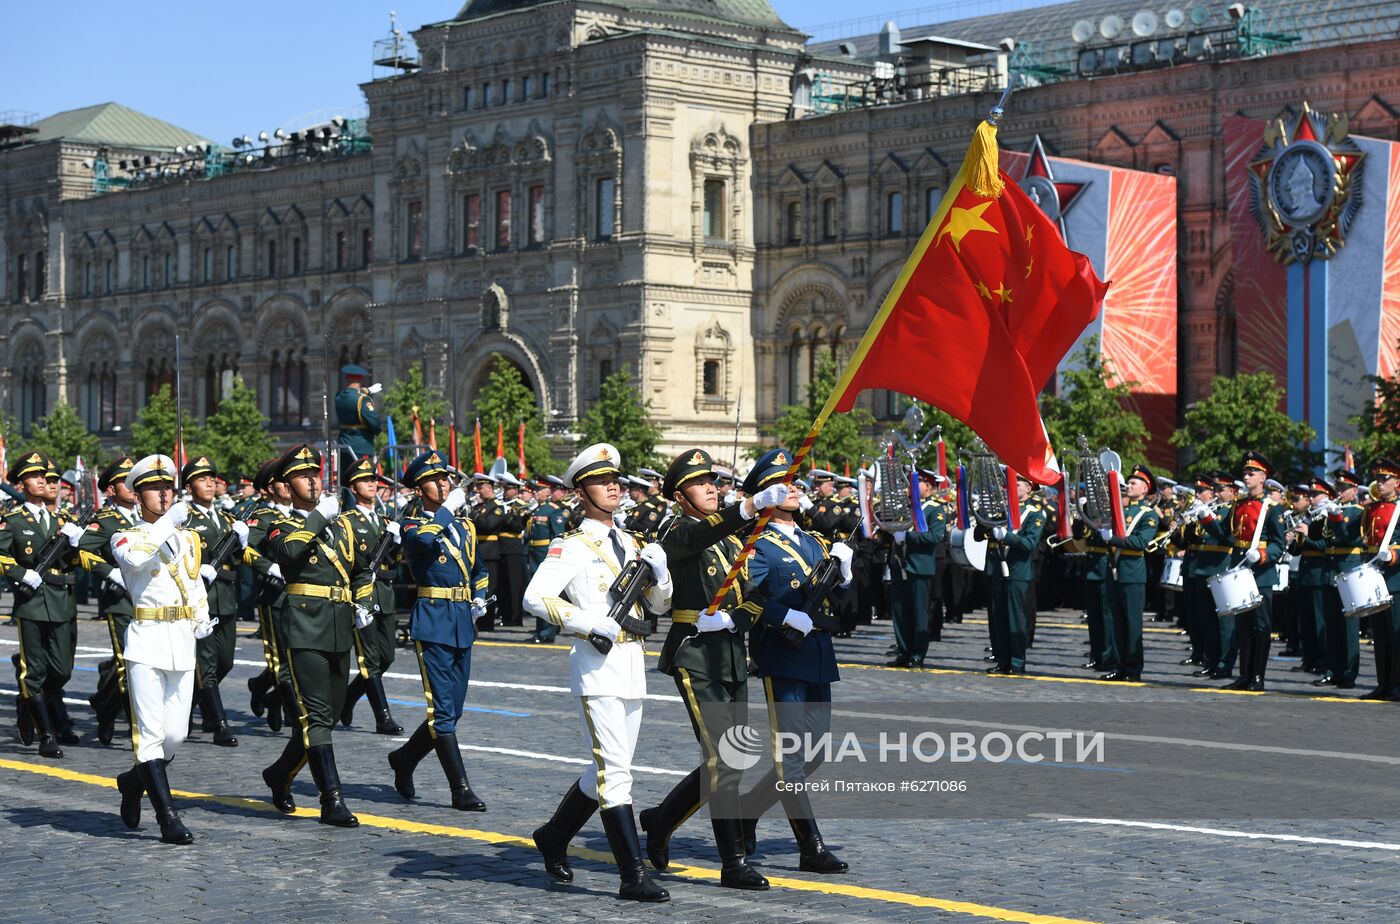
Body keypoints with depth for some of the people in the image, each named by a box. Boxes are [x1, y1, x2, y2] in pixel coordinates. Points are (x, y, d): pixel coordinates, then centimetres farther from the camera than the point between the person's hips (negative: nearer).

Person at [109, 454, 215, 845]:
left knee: (176, 735, 5)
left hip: (182, 641, 5)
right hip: (146, 641, -5)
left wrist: (202, 619, 8)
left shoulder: (189, 538, 17)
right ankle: (168, 817, -7)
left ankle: (134, 781, 32)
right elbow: (135, 558, -23)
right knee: (151, 733, -8)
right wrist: (169, 521, -21)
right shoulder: (126, 538, 1)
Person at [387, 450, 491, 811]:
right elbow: (423, 539, -28)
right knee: (443, 709, -8)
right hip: (433, 622, -7)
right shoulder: (412, 524, -2)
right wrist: (448, 509, -17)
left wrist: (479, 599, 14)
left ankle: (405, 758, 32)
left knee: (451, 710, 10)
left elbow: (479, 570, 31)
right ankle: (461, 790, -7)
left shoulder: (465, 527, 16)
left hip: (463, 624, 7)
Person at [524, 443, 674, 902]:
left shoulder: (632, 544, 16)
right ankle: (633, 876, -10)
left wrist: (659, 570, -2)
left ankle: (554, 836, 34)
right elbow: (535, 597, -16)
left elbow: (660, 605, 18)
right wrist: (589, 622, -21)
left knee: (608, 768, 14)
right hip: (596, 664, -7)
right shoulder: (571, 546, -5)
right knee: (615, 769, -10)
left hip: (632, 663, 8)